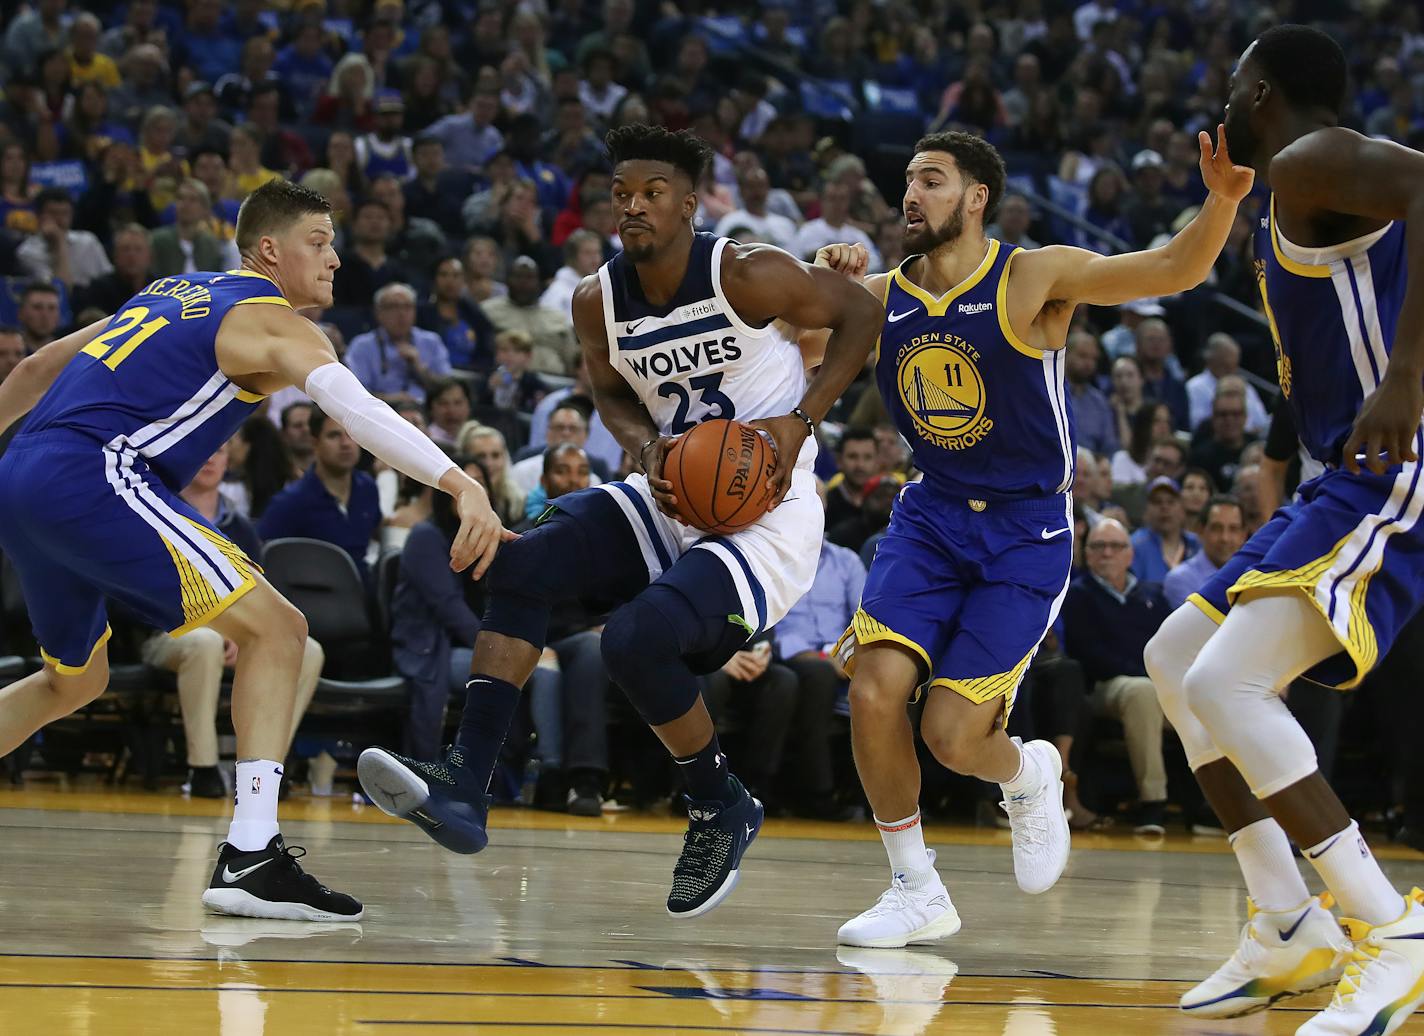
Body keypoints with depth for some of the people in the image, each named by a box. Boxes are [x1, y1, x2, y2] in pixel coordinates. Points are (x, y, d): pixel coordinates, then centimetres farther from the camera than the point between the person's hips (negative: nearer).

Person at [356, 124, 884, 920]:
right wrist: (646, 448, -6)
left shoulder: (747, 275, -17)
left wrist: (800, 422, -16)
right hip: (675, 494, 7)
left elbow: (863, 316, -6)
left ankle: (724, 811, 1)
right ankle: (463, 786, -20)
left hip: (767, 515, -7)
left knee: (638, 639, -26)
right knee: (525, 562, -14)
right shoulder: (599, 301, -1)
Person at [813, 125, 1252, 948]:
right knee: (875, 687, -17)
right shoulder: (881, 298, 0)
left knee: (952, 735, -11)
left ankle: (1030, 777, 28)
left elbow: (1174, 271, -20)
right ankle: (917, 892, 2)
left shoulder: (1034, 279, -14)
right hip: (933, 512, 4)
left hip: (1026, 531, -4)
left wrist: (1223, 202, -40)